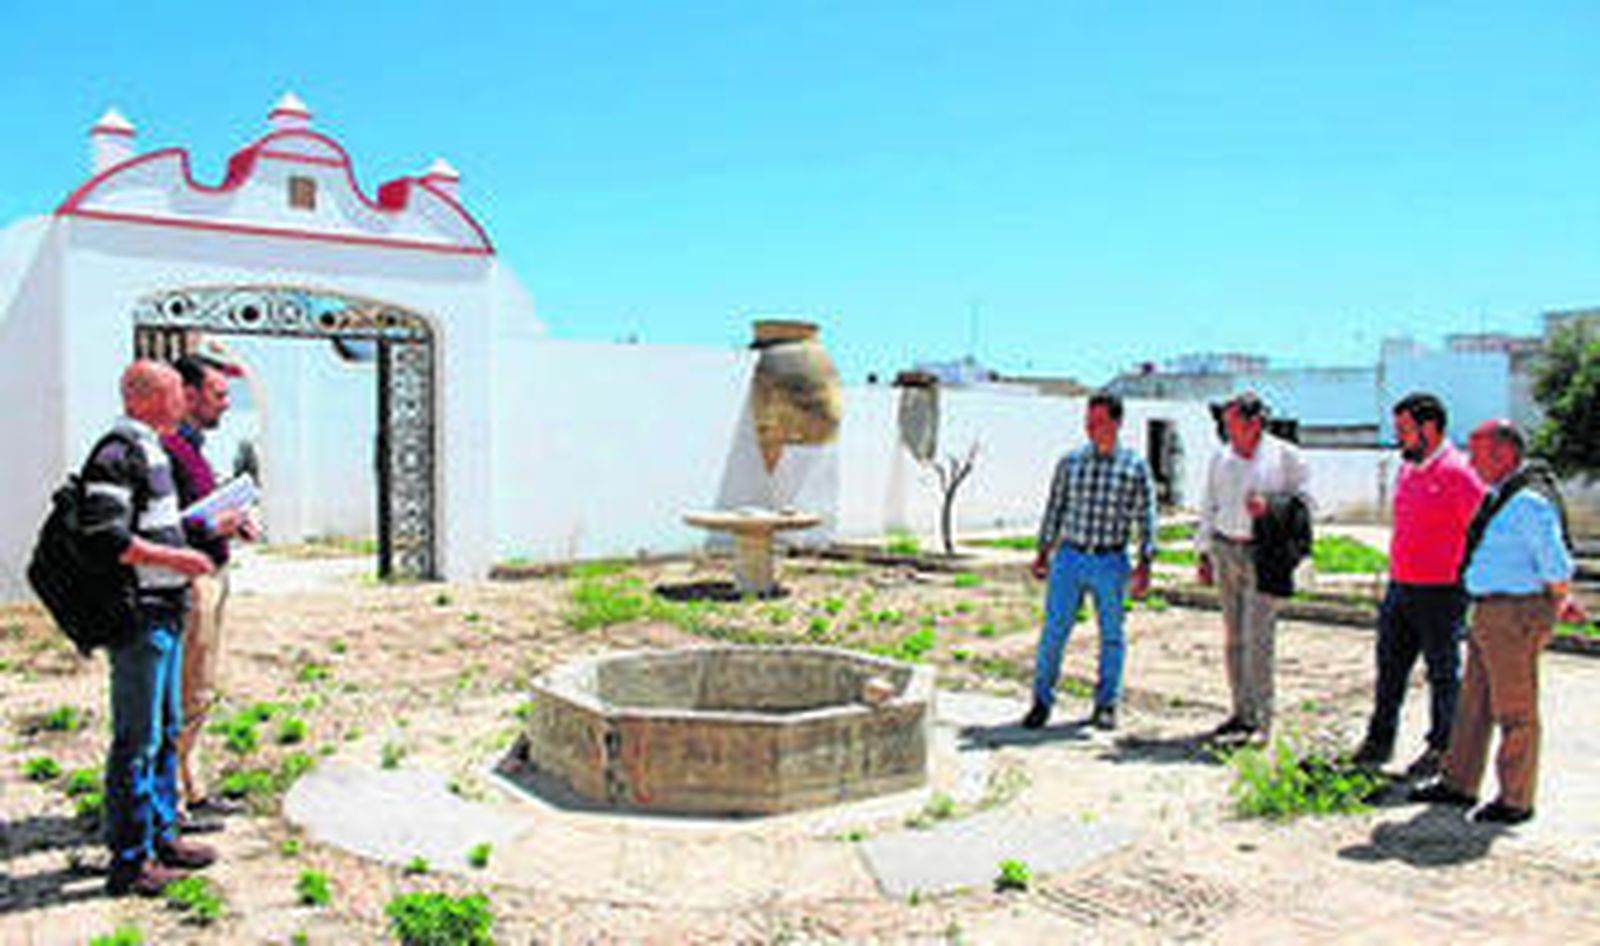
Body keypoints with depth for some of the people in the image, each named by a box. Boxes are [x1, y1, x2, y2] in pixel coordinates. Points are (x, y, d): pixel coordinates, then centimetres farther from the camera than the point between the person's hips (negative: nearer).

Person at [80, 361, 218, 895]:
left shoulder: (151, 450, 16)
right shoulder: (116, 455, -15)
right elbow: (107, 540, -23)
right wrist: (178, 558, -19)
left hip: (166, 609, 10)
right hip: (137, 615, -10)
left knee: (166, 731, 17)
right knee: (138, 739, -3)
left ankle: (162, 836, 28)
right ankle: (129, 860, 6)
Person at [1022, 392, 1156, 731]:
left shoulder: (1135, 467, -1)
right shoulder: (1070, 462, 4)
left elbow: (1146, 519, 1)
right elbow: (1055, 509, 11)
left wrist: (1145, 565, -6)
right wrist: (1043, 552, 9)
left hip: (1111, 563, -1)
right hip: (1069, 557, 1)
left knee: (1112, 636, 8)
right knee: (1053, 631, 0)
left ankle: (1106, 705, 22)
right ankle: (1042, 701, 13)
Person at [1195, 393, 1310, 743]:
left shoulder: (1285, 456, -2)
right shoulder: (1221, 458, 12)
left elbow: (1305, 500, 1)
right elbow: (1209, 507, 17)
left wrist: (1270, 506, -16)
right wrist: (1204, 553, 14)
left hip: (1264, 553, -5)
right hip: (1225, 551, 5)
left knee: (1257, 637, -9)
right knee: (1234, 636, 7)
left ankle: (1261, 719, -2)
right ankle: (1242, 713, 16)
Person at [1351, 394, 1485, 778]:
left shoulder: (1458, 473, -15)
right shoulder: (1407, 468, 10)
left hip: (1441, 593, -7)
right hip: (1400, 588, 7)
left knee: (1443, 674, 7)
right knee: (1390, 666, 12)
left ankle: (1441, 749, 21)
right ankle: (1379, 741, 23)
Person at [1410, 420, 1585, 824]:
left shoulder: (1529, 504, -18)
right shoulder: (1496, 499, 12)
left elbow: (1556, 566, -16)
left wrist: (1558, 604, -2)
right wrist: (1562, 600, 23)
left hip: (1516, 615, -10)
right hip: (1489, 613, 10)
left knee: (1515, 710, 2)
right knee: (1473, 701, 17)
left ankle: (1516, 801, 14)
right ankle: (1458, 783, 28)